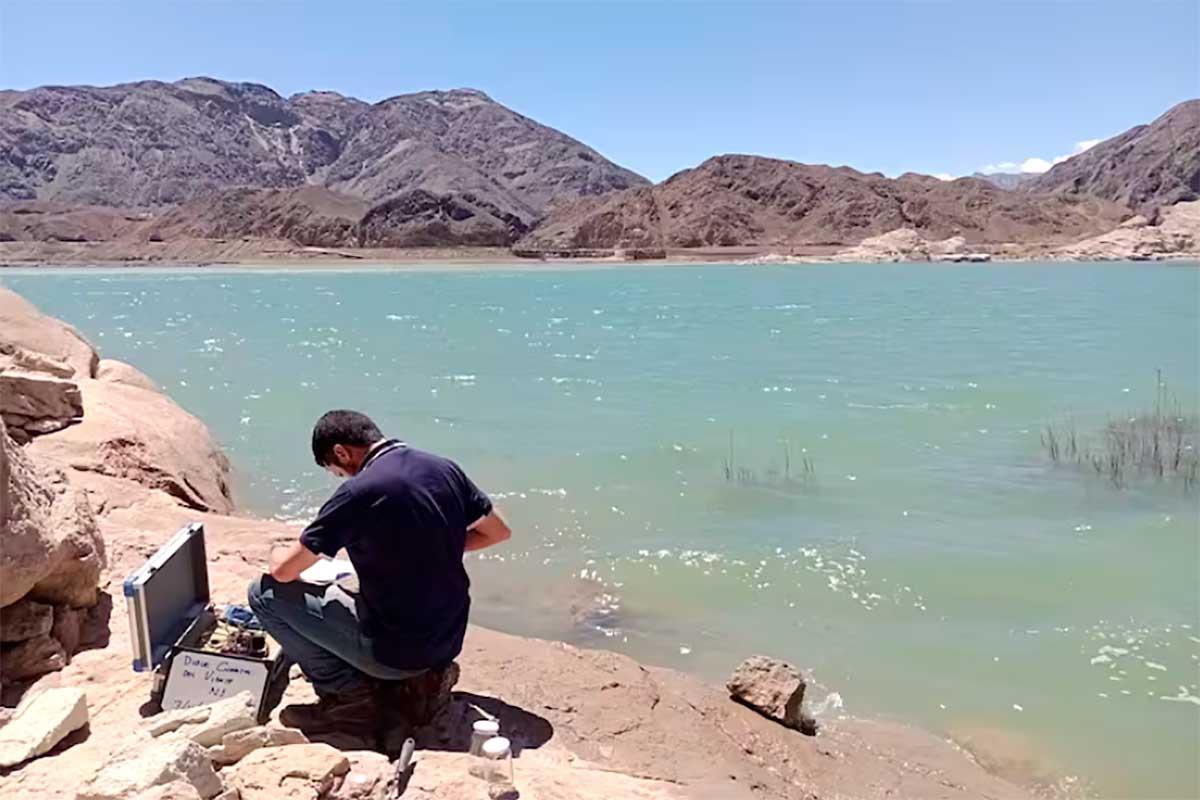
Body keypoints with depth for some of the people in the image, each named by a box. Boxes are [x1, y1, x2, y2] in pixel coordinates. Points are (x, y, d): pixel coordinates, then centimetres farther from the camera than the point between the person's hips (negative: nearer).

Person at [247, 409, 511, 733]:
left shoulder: (357, 492, -18)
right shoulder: (445, 468, 0)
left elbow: (283, 572, -9)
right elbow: (498, 531, 11)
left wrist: (279, 553, 14)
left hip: (396, 654, -7)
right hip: (448, 642, 7)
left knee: (265, 593, 2)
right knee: (339, 592, 32)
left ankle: (351, 695, 3)